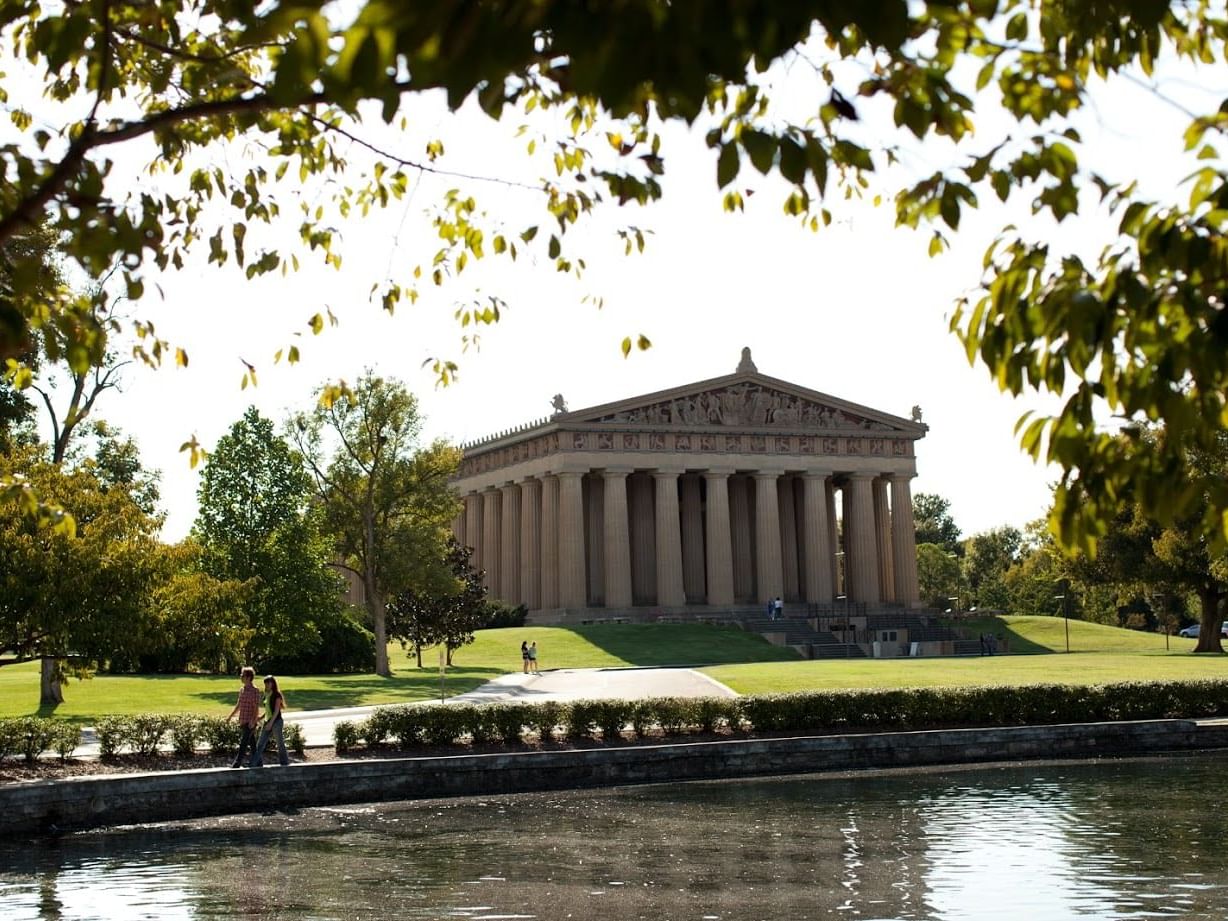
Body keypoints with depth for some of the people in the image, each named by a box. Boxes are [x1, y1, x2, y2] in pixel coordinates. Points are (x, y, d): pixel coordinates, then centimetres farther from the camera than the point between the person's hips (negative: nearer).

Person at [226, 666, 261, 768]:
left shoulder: (254, 691, -13)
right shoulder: (242, 690, 13)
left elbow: (256, 708, -16)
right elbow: (238, 705, 24)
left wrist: (253, 721, -23)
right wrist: (230, 716, 22)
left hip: (250, 723, -8)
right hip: (242, 721, 8)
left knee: (243, 744, -11)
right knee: (252, 744, 12)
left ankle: (236, 765, -13)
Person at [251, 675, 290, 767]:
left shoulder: (277, 695, -10)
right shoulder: (266, 695, 11)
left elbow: (277, 710, -15)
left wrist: (271, 723, -21)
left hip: (276, 721, -7)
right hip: (267, 721, 7)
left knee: (280, 743, 3)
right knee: (260, 744, 0)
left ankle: (284, 762, 16)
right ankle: (257, 764, -2)